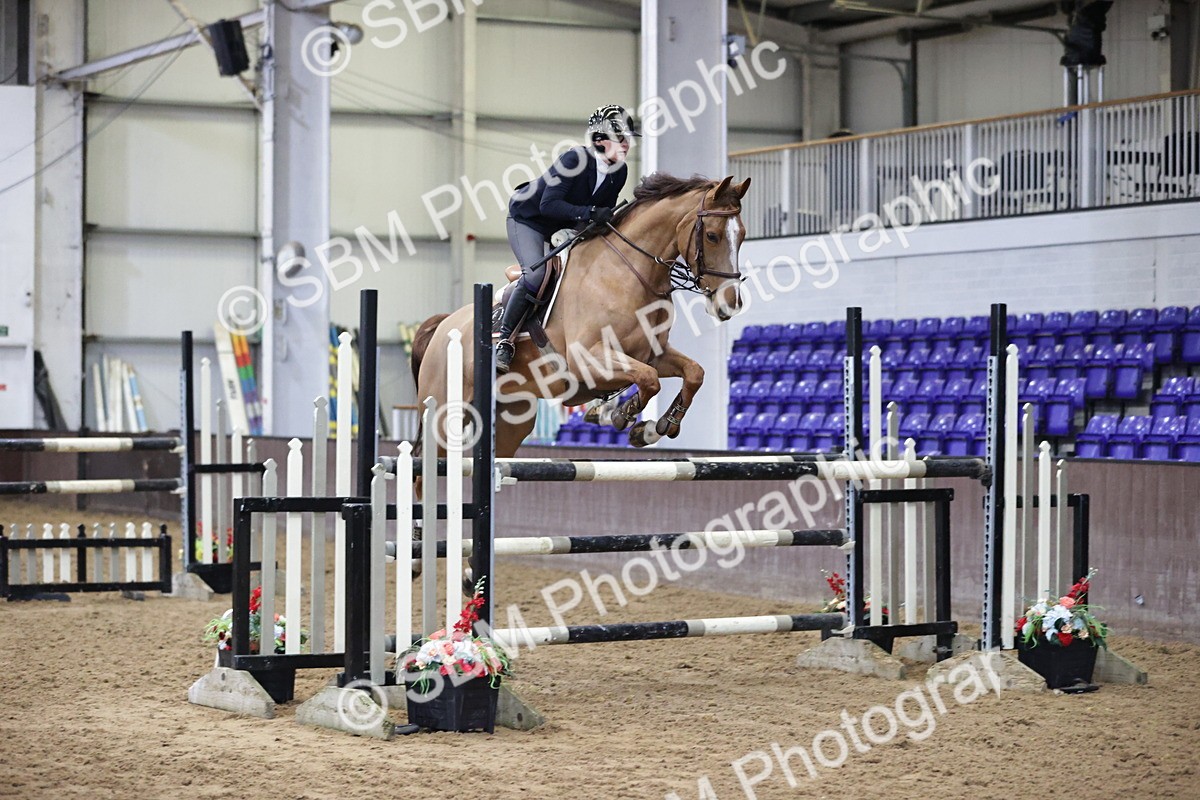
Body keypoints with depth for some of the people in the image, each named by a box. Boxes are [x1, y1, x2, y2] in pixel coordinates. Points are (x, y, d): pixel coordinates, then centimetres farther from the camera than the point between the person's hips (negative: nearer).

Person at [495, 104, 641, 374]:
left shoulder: (619, 171, -8)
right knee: (536, 275, -28)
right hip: (528, 219, -8)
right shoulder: (574, 159, -30)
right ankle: (505, 341, -20)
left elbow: (605, 211, 4)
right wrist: (590, 213, -45)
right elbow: (549, 205, -36)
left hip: (565, 228, 8)